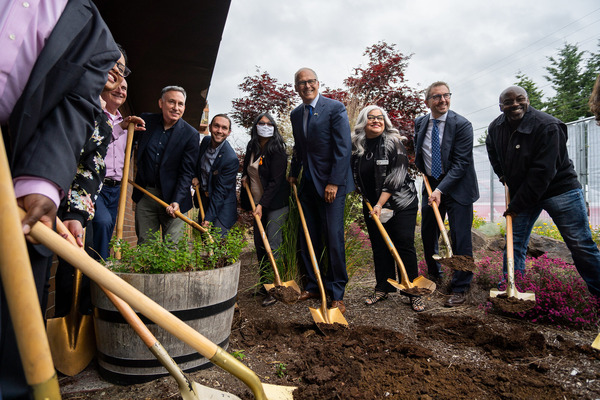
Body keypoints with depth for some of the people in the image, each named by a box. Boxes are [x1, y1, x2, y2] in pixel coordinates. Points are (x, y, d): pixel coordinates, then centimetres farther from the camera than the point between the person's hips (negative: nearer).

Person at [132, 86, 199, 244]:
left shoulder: (190, 134, -7)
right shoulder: (146, 120, 3)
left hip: (171, 196, -3)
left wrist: (177, 201, -18)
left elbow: (186, 172, -9)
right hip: (144, 195, 3)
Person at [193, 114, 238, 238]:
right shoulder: (205, 141, -4)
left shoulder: (231, 159, -27)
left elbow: (221, 191, -24)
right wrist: (196, 177, 2)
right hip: (203, 199, 7)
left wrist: (209, 217, -22)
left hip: (221, 206, -7)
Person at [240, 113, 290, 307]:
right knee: (259, 245, 11)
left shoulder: (277, 151, -11)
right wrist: (245, 178, 9)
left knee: (272, 246, -9)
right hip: (258, 204, 7)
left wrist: (262, 204, -21)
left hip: (275, 204, -7)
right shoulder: (252, 149, 11)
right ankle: (264, 284, 25)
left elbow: (275, 181, -17)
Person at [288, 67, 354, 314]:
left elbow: (344, 148, -12)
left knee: (333, 238, -4)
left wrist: (334, 183, -16)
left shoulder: (335, 108, -6)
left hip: (331, 183, -6)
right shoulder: (296, 114, 14)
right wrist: (293, 173, 13)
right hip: (307, 184, 6)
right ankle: (313, 286, 23)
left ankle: (337, 294, 9)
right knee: (308, 238, 8)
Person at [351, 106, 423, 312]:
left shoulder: (394, 142, -9)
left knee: (405, 245, -3)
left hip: (401, 203, -4)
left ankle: (414, 292, 10)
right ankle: (382, 288, 23)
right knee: (379, 247, 9)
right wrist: (369, 201, 9)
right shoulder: (357, 146, 3)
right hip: (372, 205, 4)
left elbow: (396, 177, -14)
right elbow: (355, 176, 16)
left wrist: (380, 204, -18)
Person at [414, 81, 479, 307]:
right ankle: (434, 276, 34)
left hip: (457, 187, -5)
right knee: (428, 235, 11)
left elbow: (461, 162, -17)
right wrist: (424, 172, 7)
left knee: (460, 238, -4)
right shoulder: (420, 123, 3)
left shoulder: (462, 125, -12)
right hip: (431, 185, 5)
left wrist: (441, 189, -24)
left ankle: (460, 289, 12)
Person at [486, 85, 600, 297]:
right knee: (514, 244, 5)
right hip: (522, 192, 5)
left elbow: (542, 172, -24)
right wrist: (504, 176, 12)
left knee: (581, 245, -1)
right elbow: (494, 154, 22)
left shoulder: (547, 126, -22)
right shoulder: (495, 128, -2)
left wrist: (517, 205, -22)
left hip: (559, 188, -5)